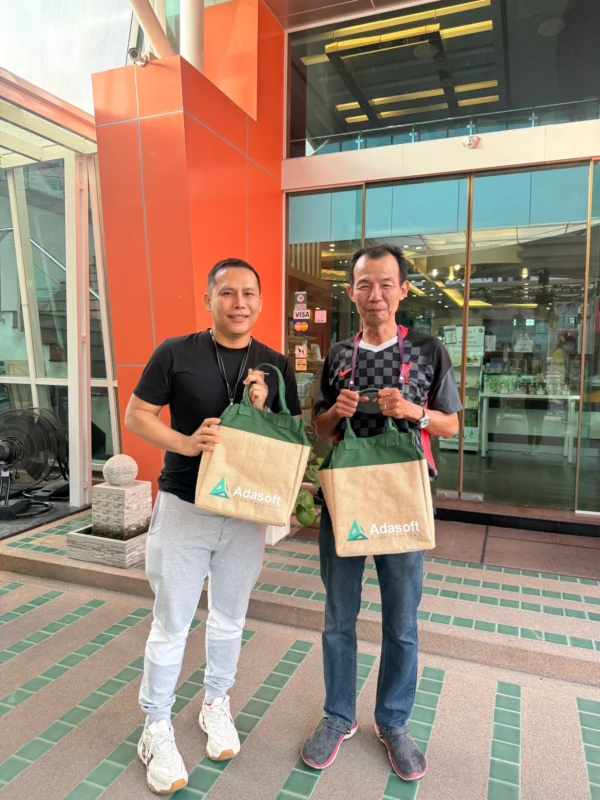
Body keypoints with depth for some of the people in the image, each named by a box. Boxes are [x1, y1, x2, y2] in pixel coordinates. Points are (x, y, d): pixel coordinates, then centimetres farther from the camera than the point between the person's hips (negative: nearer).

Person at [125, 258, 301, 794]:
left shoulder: (275, 365, 0)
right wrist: (186, 443, -21)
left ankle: (216, 705, 43)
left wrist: (262, 409, -17)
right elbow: (137, 416, -4)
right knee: (171, 625, 9)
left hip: (246, 512, 3)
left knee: (229, 620, 19)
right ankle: (157, 728, 32)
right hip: (182, 507, -2)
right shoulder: (176, 352, -8)